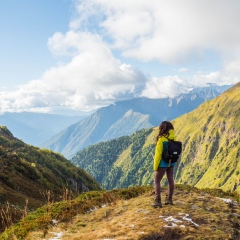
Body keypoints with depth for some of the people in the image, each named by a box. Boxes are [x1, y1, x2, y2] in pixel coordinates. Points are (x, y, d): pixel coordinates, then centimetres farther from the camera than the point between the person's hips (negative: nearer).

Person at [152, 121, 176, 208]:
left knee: (157, 181, 2)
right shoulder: (173, 139, -2)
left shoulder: (161, 139, -19)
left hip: (163, 163, -6)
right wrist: (174, 160, 14)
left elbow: (158, 154, -17)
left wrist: (155, 166, -9)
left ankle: (157, 201, -4)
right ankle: (169, 199, 25)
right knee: (170, 180, 16)